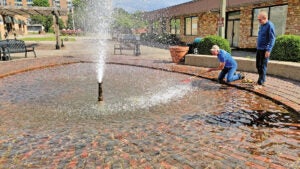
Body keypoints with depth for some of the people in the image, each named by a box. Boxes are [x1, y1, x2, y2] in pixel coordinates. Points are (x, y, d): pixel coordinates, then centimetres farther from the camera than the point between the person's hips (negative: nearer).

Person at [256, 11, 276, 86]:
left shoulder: (270, 25, -13)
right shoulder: (261, 25, 11)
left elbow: (272, 39, -17)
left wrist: (268, 50, -22)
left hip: (265, 49, -8)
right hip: (259, 49, 8)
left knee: (263, 66, -4)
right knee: (258, 65, 14)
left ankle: (261, 82, 2)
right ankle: (262, 79, 28)